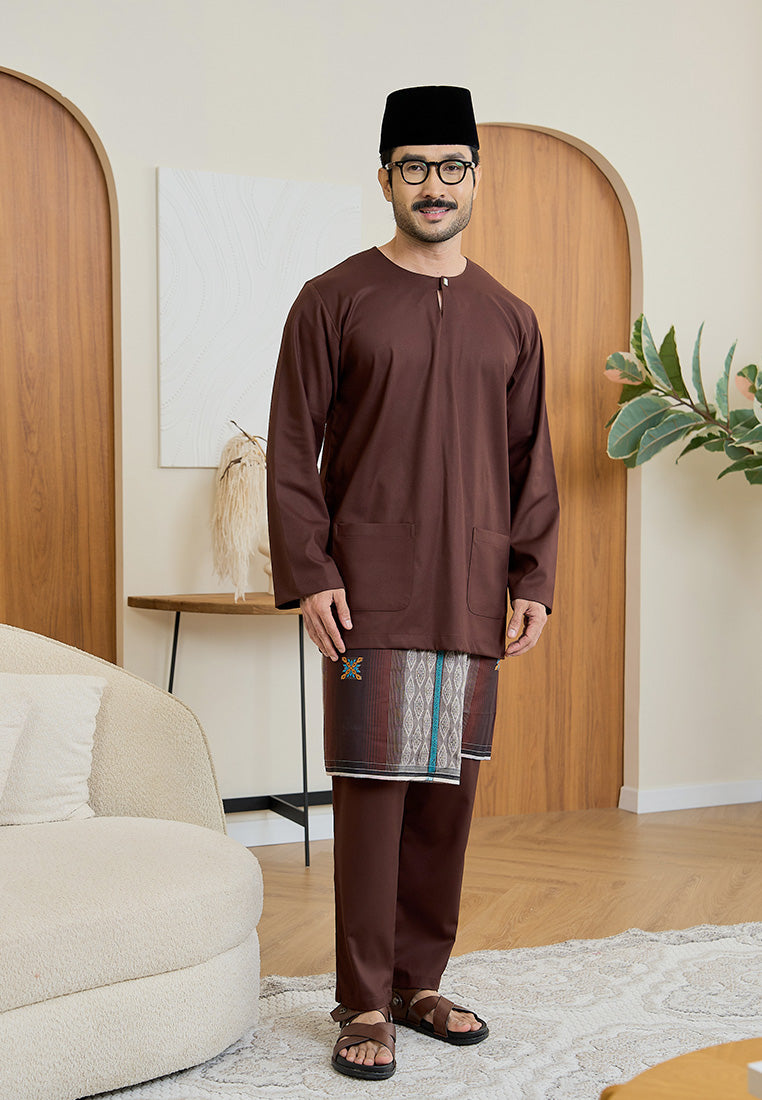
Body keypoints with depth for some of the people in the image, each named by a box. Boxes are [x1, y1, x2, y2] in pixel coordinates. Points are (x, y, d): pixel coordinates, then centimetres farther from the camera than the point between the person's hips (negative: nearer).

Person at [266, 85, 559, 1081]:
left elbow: (533, 462, 14)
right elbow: (292, 449, -2)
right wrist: (308, 575, -10)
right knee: (373, 789, -3)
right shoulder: (336, 300, 2)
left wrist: (534, 579, 6)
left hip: (473, 600, 4)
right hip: (370, 595, -4)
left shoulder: (510, 319, 13)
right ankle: (366, 1003, 10)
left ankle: (419, 980, 24)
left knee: (449, 792, 8)